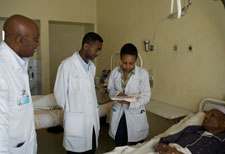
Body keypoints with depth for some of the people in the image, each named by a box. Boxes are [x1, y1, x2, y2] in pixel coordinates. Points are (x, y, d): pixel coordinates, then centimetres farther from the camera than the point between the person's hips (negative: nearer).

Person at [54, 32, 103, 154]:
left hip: (93, 120, 6)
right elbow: (59, 93, -8)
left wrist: (93, 110, 11)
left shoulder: (92, 66, 9)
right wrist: (71, 110, 2)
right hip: (76, 121, -6)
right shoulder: (67, 65, -13)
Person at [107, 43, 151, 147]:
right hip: (118, 114, 3)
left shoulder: (142, 73, -14)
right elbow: (110, 89, 6)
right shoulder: (115, 72, -4)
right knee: (119, 147, 18)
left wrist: (130, 101, -31)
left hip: (135, 114, -2)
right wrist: (117, 94, -17)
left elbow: (146, 96, -14)